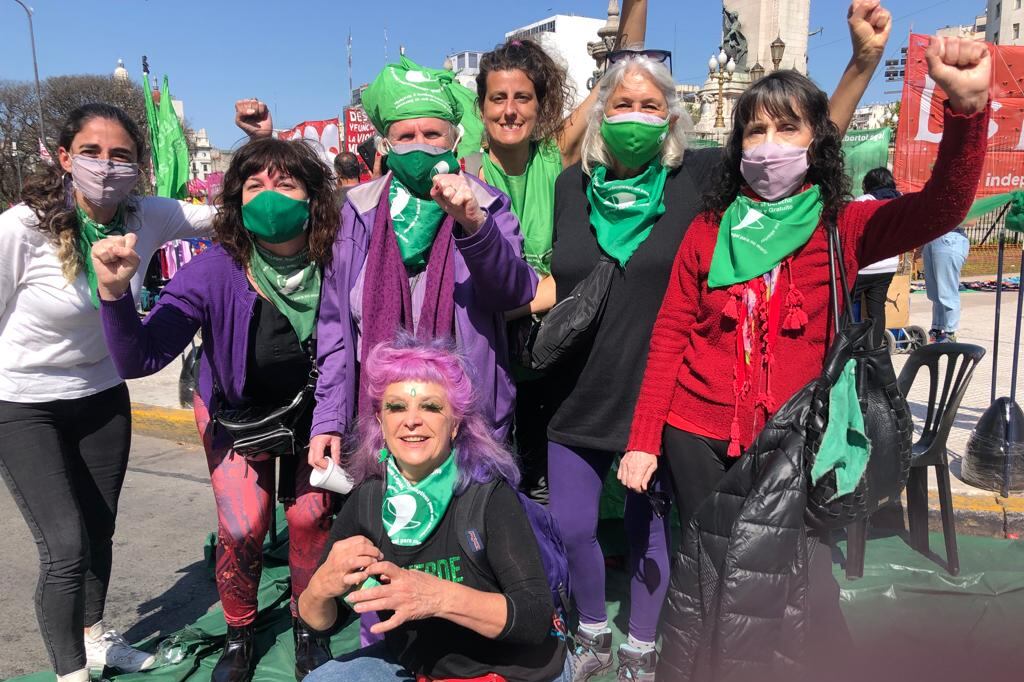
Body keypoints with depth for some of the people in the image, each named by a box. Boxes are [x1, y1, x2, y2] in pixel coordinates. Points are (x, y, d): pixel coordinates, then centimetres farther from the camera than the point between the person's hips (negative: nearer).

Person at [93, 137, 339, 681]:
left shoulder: (334, 264, -26)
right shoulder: (214, 272, -28)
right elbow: (138, 359, -31)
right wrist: (114, 291, -46)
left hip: (313, 411, 1)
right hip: (236, 412, 0)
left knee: (310, 516, -6)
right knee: (241, 529, -8)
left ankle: (308, 629, 23)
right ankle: (238, 637, 23)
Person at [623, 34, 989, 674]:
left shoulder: (843, 228, -1)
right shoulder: (710, 229, 1)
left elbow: (940, 209, -18)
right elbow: (670, 336, 1)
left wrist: (968, 106, -35)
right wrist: (643, 440, -2)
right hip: (697, 435, 1)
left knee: (809, 586, 1)